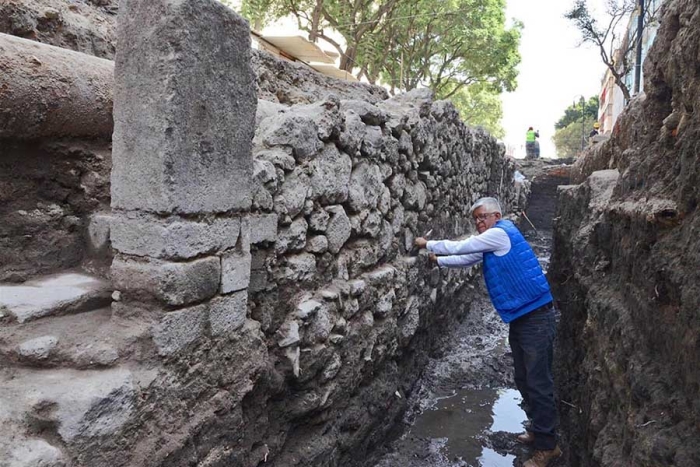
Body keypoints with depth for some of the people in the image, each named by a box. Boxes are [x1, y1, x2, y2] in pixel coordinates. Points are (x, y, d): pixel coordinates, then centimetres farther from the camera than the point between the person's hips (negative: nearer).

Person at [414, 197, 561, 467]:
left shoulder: (500, 233, -14)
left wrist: (427, 244, 0)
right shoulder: (490, 242, 15)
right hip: (520, 317, 10)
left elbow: (459, 248, -11)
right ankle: (538, 430, 32)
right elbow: (466, 258, 24)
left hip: (535, 316, -10)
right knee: (523, 380, 17)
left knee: (538, 382, -3)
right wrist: (438, 260, 14)